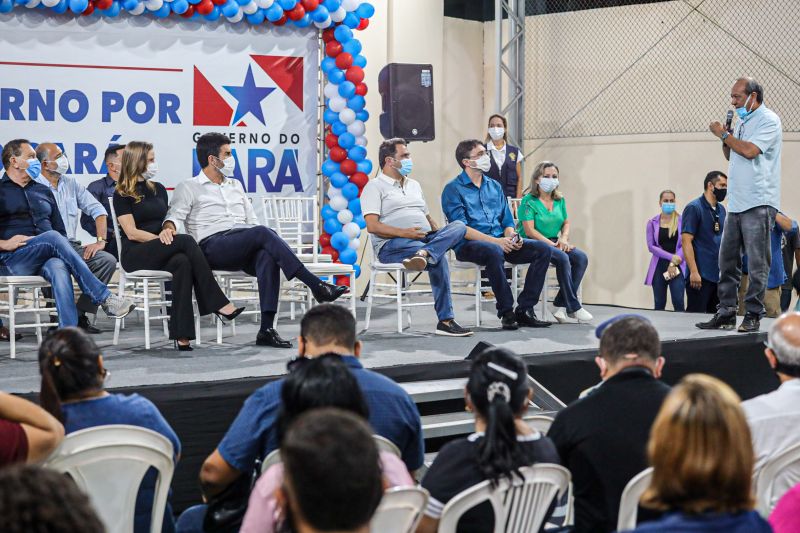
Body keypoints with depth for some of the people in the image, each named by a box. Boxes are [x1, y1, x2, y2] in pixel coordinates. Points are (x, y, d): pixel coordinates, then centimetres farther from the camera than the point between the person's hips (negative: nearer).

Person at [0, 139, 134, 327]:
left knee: (59, 268, -34)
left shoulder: (43, 191, 26)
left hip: (45, 259, 3)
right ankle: (104, 297, -34)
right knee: (52, 237, -31)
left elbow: (60, 229, 24)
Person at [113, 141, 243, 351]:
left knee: (182, 262, -34)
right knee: (186, 241, -31)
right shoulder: (123, 195, 2)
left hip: (160, 256, 5)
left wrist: (169, 231, 0)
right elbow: (132, 233, -7)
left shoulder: (158, 189, 21)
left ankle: (182, 336, -44)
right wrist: (161, 239, -14)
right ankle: (218, 304, -32)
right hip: (135, 255, -5)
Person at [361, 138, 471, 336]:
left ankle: (423, 253, -47)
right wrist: (405, 233, -22)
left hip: (427, 238, 7)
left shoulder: (414, 185, 30)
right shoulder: (375, 186, 5)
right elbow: (372, 226, -8)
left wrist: (440, 235, 4)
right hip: (392, 244, -7)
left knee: (459, 225, -25)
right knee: (438, 258, -36)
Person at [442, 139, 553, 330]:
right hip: (469, 245, -7)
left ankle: (525, 309, -13)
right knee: (494, 252, -40)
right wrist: (495, 241, -21)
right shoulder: (453, 190, -1)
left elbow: (507, 221, 19)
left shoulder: (494, 186, 20)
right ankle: (506, 312, -28)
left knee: (543, 249, -12)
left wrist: (512, 237, -5)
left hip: (501, 242, 7)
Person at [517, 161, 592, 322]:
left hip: (554, 242, 7)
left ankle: (561, 304, -19)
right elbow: (529, 231, -14)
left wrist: (564, 239, -2)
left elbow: (566, 223, 21)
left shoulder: (560, 200, 14)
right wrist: (552, 244, -19)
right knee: (562, 258, -32)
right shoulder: (529, 201, -7)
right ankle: (573, 307, -25)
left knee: (581, 257, -19)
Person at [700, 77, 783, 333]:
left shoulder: (768, 120, -7)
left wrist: (724, 134, -5)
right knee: (727, 261, 7)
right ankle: (726, 314, 12)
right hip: (737, 204, 9)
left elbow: (749, 150, -19)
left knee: (757, 263, -5)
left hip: (759, 204, -9)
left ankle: (753, 316, -2)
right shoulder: (743, 121, 20)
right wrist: (725, 137, 6)